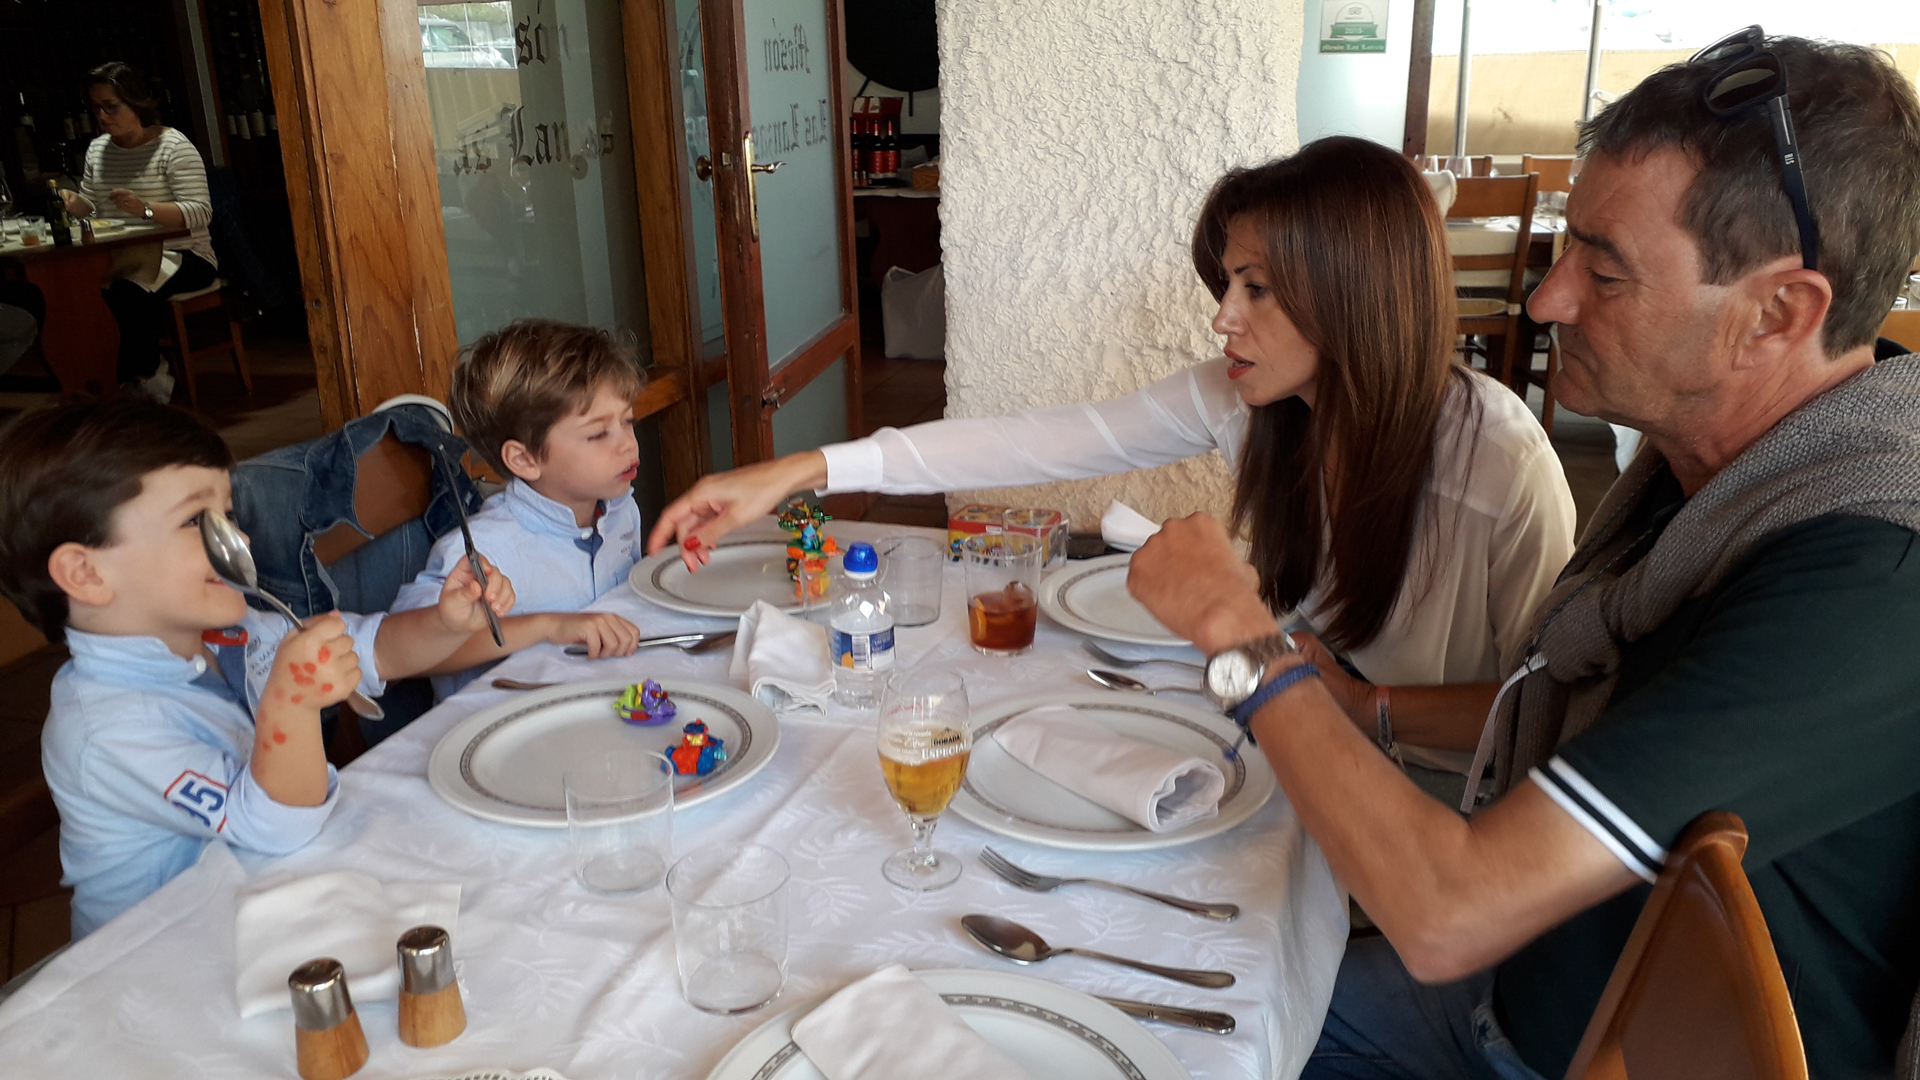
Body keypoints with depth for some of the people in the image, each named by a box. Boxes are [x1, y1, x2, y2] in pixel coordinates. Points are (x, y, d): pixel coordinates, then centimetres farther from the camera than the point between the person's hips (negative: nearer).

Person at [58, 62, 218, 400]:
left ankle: (140, 378, -9)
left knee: (126, 293, -34)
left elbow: (200, 212, -16)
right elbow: (93, 208, 22)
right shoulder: (97, 149, 15)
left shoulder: (173, 146, -6)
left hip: (181, 255, -6)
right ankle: (150, 375, -12)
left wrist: (145, 208, -29)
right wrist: (76, 204, -3)